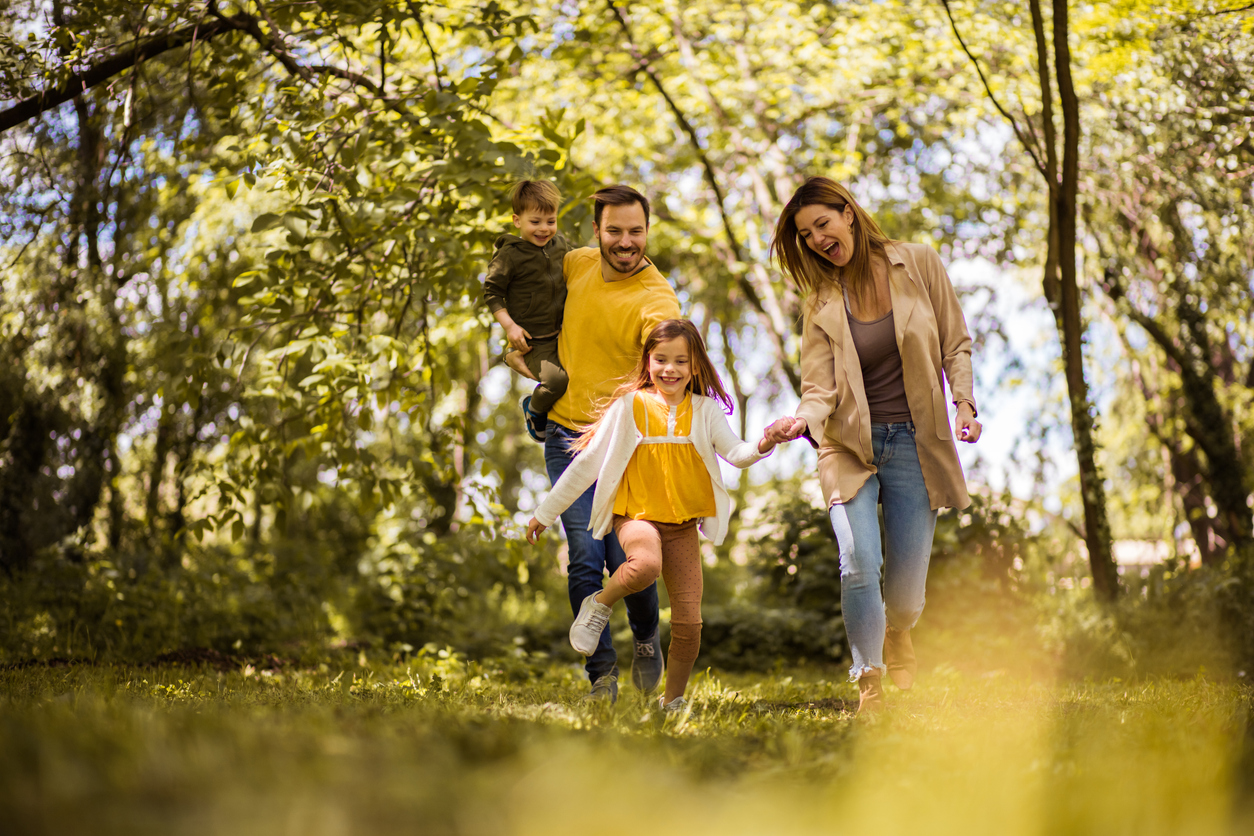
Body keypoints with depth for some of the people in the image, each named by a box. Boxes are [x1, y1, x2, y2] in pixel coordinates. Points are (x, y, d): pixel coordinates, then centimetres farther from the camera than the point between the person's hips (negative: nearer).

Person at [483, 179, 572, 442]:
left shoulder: (560, 243, 5)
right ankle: (534, 408, 8)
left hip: (564, 331, 7)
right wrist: (509, 326, -16)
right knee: (556, 380, -24)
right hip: (534, 339, -6)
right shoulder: (510, 255, -13)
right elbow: (492, 290, -7)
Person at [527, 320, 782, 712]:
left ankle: (672, 703, 21)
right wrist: (546, 512, 5)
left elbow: (735, 453, -10)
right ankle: (599, 605, -6)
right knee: (645, 565, -37)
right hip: (637, 514, -3)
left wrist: (762, 447, -34)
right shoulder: (630, 405, -3)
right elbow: (588, 461, 1)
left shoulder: (704, 410, 3)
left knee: (689, 624, -1)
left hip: (682, 524, 3)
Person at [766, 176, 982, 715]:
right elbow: (820, 387, -8)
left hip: (915, 443, 0)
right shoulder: (822, 303, 0)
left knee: (906, 586, 2)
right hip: (850, 446, 0)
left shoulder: (918, 265, -1)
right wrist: (801, 421, -29)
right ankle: (869, 685, -3)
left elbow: (955, 344, 7)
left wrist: (963, 402, -8)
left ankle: (898, 632, 40)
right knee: (859, 565, -20)